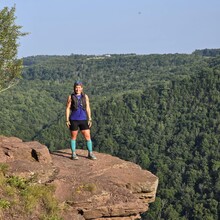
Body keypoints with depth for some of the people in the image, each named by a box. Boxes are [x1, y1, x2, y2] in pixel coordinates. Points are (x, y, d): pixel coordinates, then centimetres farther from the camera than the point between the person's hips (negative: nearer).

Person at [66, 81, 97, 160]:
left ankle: (90, 154, 8)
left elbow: (88, 108, 4)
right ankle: (73, 154, 16)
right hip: (74, 120, -2)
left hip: (83, 120, 2)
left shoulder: (85, 96, 3)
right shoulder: (71, 97, -3)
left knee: (88, 136, -1)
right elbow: (67, 109, -2)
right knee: (74, 137, 5)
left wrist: (90, 119, -1)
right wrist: (67, 120, -7)